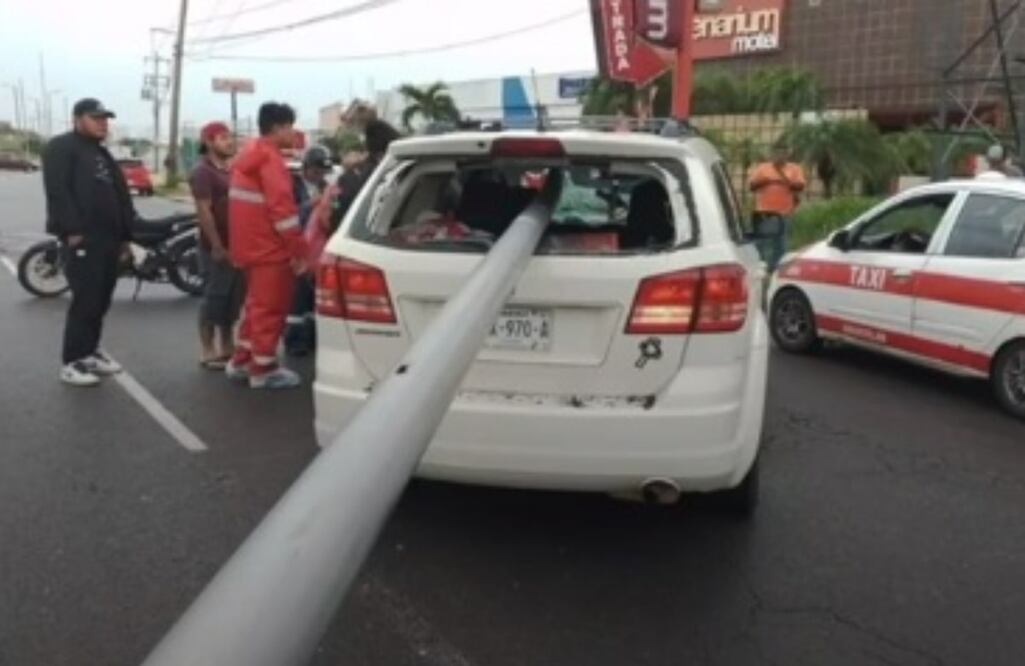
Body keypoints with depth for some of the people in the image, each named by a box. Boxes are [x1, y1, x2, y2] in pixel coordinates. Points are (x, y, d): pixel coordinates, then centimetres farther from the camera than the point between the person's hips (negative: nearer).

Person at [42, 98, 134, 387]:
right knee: (85, 301, -11)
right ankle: (72, 363, -4)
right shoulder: (61, 148, -4)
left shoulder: (102, 154, 24)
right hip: (82, 239, -9)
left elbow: (120, 197, 23)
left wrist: (125, 236, 18)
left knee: (101, 301, 12)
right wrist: (72, 230, -23)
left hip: (108, 239, 9)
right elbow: (58, 191, -16)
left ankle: (89, 352, 24)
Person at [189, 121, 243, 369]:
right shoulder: (203, 172, -9)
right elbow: (204, 211, -17)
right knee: (215, 297, -4)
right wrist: (217, 246, -21)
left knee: (233, 298, 12)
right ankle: (207, 352, 2)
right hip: (217, 248, -8)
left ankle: (227, 347, 21)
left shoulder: (231, 171, 17)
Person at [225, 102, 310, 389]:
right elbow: (281, 207, -22)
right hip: (269, 247, -10)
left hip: (251, 244, 10)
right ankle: (264, 369, 6)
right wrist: (300, 250, -19)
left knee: (258, 304, 19)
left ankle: (241, 361, 24)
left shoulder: (249, 155, 17)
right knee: (270, 307, -1)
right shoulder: (270, 159, -14)